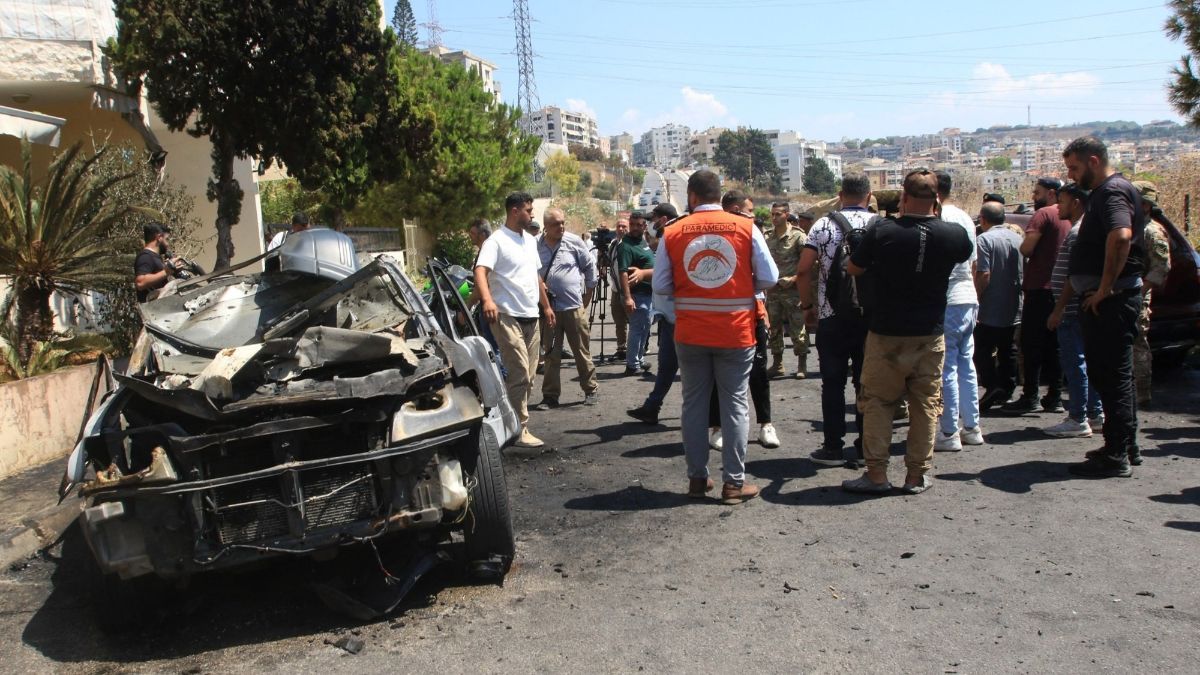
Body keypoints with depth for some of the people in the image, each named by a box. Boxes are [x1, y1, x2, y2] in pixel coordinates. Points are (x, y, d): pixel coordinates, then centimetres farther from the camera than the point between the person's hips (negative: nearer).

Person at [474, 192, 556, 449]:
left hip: (531, 317, 8)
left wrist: (546, 306, 24)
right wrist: (487, 300, -42)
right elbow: (480, 271, -25)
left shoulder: (530, 241, 16)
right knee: (519, 374, -10)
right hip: (508, 317, -8)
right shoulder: (496, 241, -11)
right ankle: (519, 430, -2)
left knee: (527, 376, 12)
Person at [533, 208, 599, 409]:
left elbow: (590, 268, 8)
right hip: (549, 307, 1)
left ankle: (591, 390, 19)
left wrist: (587, 297, 10)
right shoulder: (536, 246, 0)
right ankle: (550, 396, 13)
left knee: (582, 352, 6)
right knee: (551, 354, 6)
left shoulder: (574, 241, -1)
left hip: (574, 307, -1)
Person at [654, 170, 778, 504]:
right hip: (736, 333, -1)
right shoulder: (746, 228, -4)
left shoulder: (672, 233, -2)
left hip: (690, 335, 1)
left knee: (694, 404, 11)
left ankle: (697, 479, 17)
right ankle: (734, 482, 10)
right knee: (734, 404, 7)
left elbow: (661, 286, 0)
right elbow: (769, 278, -3)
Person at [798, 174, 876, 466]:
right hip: (871, 315, 1)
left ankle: (833, 447, 7)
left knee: (833, 382, 5)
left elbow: (803, 270, -8)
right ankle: (866, 445, 17)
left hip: (832, 316, -1)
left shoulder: (823, 226, -3)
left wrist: (807, 305, 4)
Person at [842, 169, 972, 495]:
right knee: (926, 404, 11)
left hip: (886, 333, -2)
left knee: (878, 402, 9)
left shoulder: (881, 232, -15)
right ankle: (917, 475, 17)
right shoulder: (954, 235, -7)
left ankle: (876, 473, 10)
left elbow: (853, 269, 0)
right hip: (930, 335, 2)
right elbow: (965, 254, 17)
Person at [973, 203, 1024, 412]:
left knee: (983, 349, 1)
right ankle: (1007, 390, 19)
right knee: (1008, 350, 14)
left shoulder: (985, 239, -14)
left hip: (991, 310, -7)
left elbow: (984, 275, -21)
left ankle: (992, 385, -10)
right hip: (1013, 309, 7)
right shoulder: (1017, 238, 8)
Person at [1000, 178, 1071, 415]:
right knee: (1054, 345, 11)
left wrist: (1022, 246, 2)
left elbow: (1026, 248, -19)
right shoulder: (1069, 217, 16)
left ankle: (1030, 397, -6)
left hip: (1040, 288, -8)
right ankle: (1054, 397, 12)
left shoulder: (1044, 214, -9)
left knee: (1032, 344, -5)